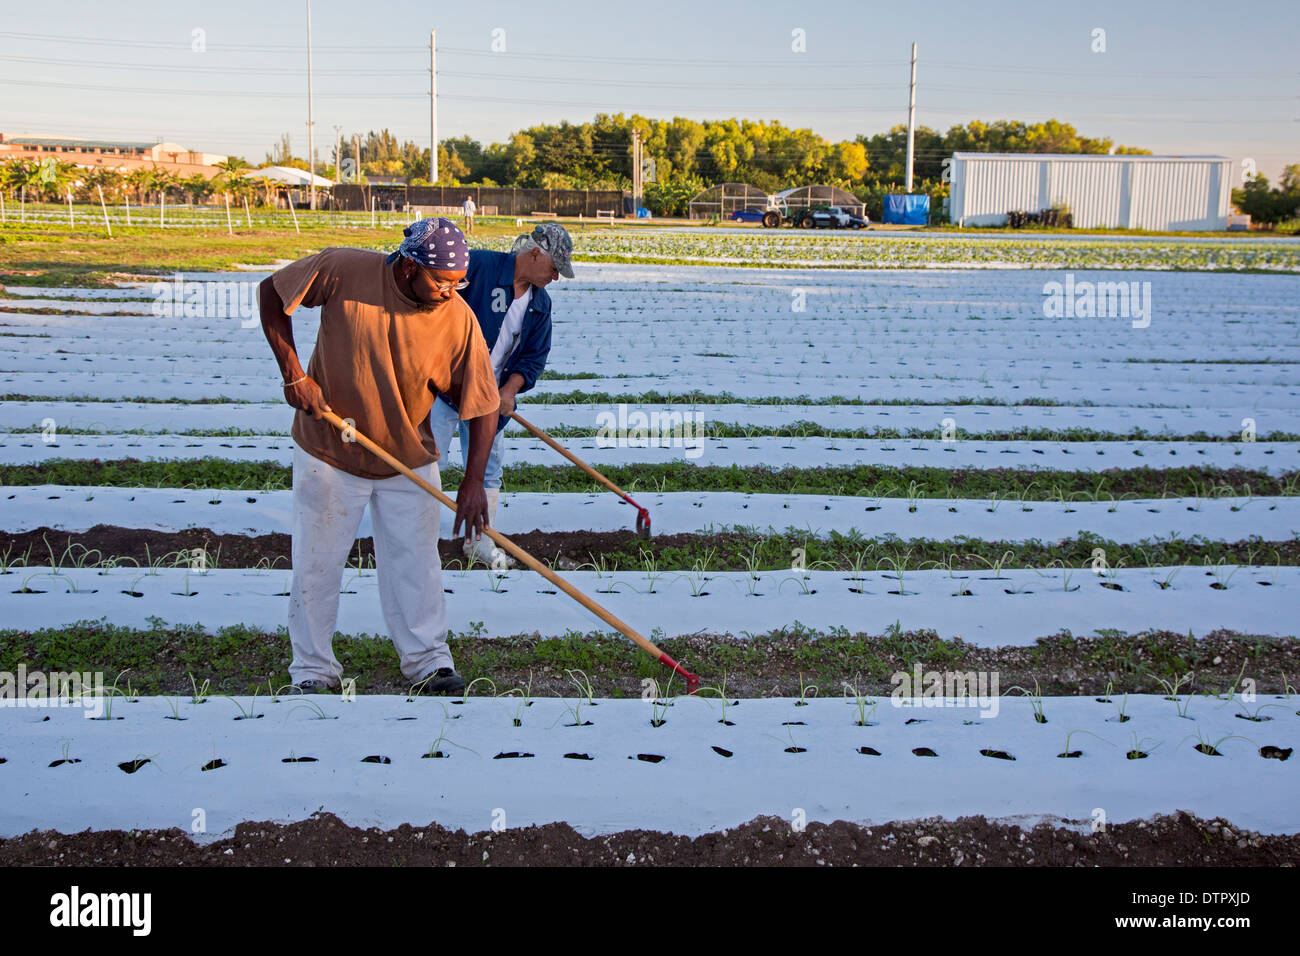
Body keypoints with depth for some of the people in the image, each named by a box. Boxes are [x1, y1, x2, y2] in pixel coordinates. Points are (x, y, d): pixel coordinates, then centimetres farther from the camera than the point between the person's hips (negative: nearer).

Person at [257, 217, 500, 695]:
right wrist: (294, 373, -13)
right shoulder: (343, 271, -20)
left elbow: (482, 404, -14)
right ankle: (313, 668, 20)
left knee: (415, 561, 6)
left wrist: (473, 482, -20)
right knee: (317, 562, 7)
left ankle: (428, 660, 19)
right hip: (328, 451, -1)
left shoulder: (458, 318, -17)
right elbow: (271, 292, -7)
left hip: (409, 460, 1)